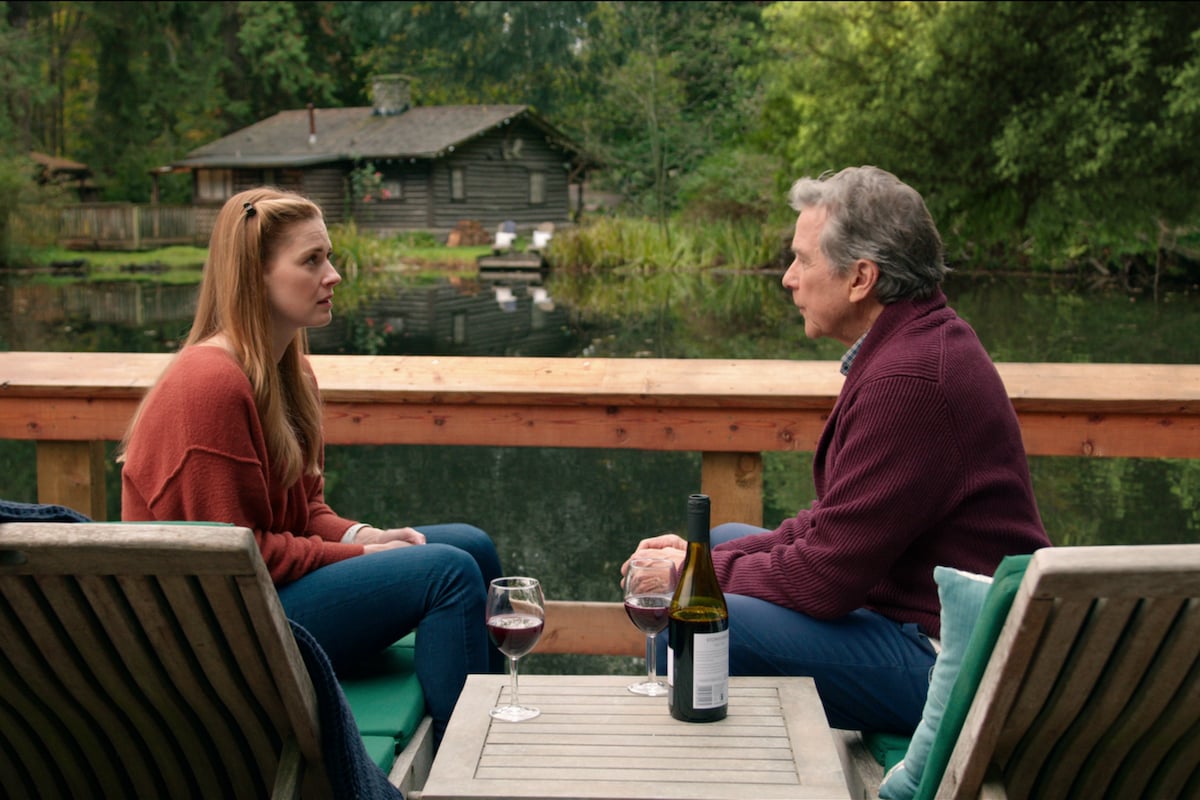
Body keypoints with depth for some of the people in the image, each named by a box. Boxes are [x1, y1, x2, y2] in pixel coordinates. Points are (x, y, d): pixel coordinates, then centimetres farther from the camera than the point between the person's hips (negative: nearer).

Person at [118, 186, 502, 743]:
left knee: (473, 545, 4)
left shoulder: (284, 370, 9)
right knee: (450, 571, -20)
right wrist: (360, 554, -15)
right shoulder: (212, 383, -22)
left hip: (270, 578, 10)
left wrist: (362, 534, -5)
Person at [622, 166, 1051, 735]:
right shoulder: (915, 342, 9)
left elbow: (827, 579, -23)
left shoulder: (909, 378, -26)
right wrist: (706, 557, 4)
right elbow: (837, 521, 11)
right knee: (727, 539, 21)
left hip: (947, 664, -11)